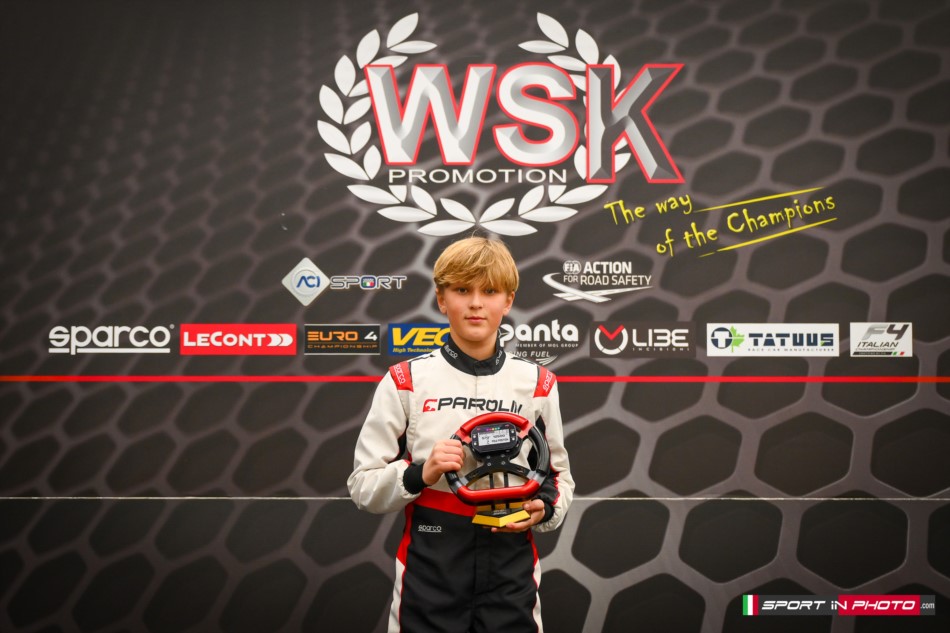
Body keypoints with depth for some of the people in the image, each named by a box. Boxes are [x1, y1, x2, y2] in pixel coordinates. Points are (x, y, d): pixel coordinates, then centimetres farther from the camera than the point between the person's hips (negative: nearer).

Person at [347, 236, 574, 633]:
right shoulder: (406, 381, -4)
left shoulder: (537, 384, 2)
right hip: (429, 572, -1)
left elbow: (558, 475, 12)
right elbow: (363, 485, -2)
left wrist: (545, 508, -8)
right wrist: (419, 474, -19)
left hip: (510, 573, 2)